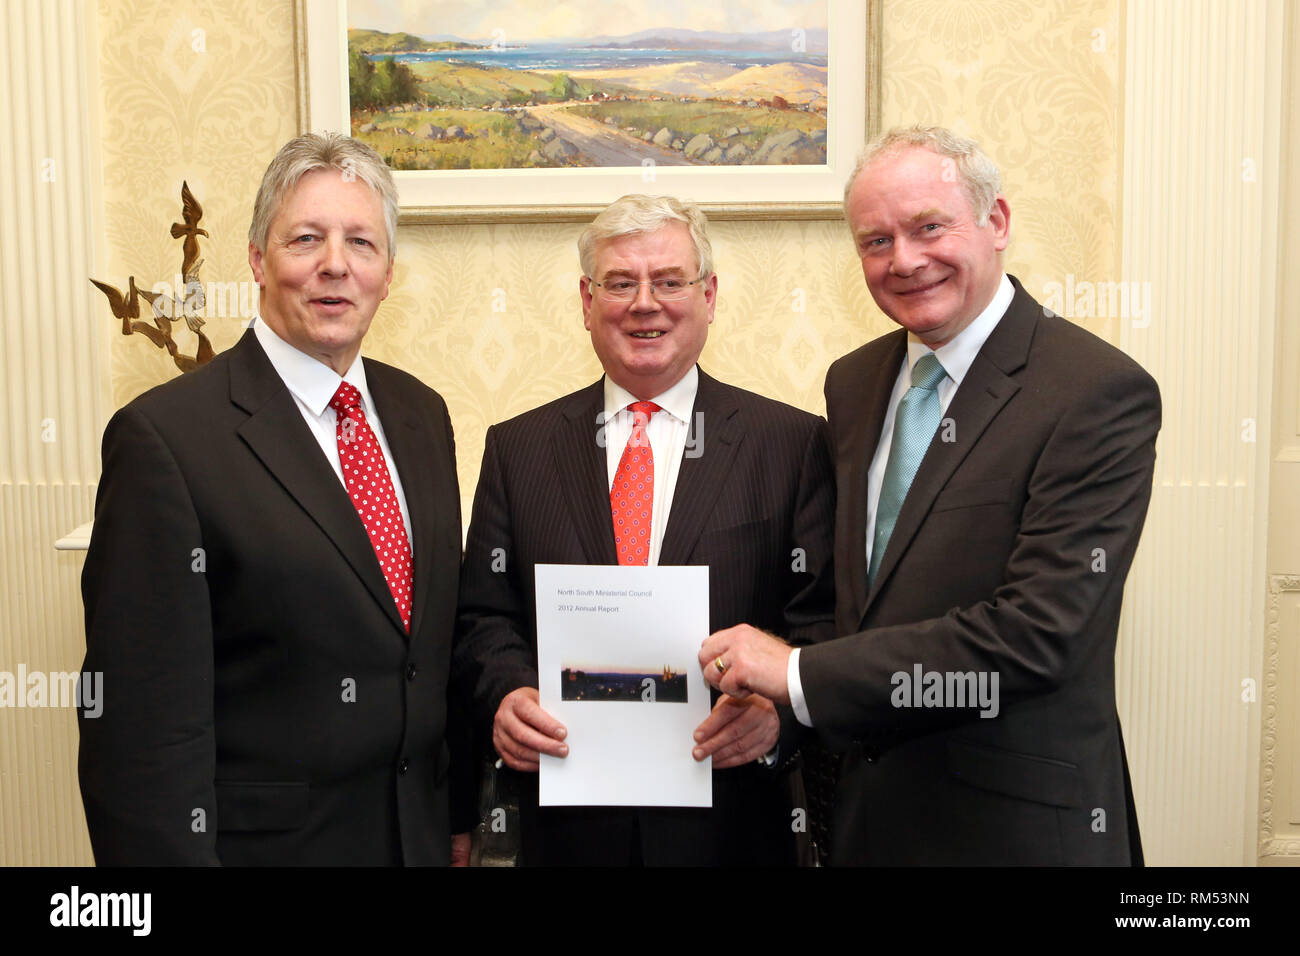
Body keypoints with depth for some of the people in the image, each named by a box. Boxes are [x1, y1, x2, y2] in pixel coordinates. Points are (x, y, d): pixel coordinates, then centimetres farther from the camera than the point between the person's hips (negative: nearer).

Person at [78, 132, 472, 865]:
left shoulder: (421, 413, 4)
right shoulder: (164, 438, -16)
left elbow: (443, 627, 9)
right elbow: (139, 716, -16)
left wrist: (459, 814, 10)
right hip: (263, 839, -5)